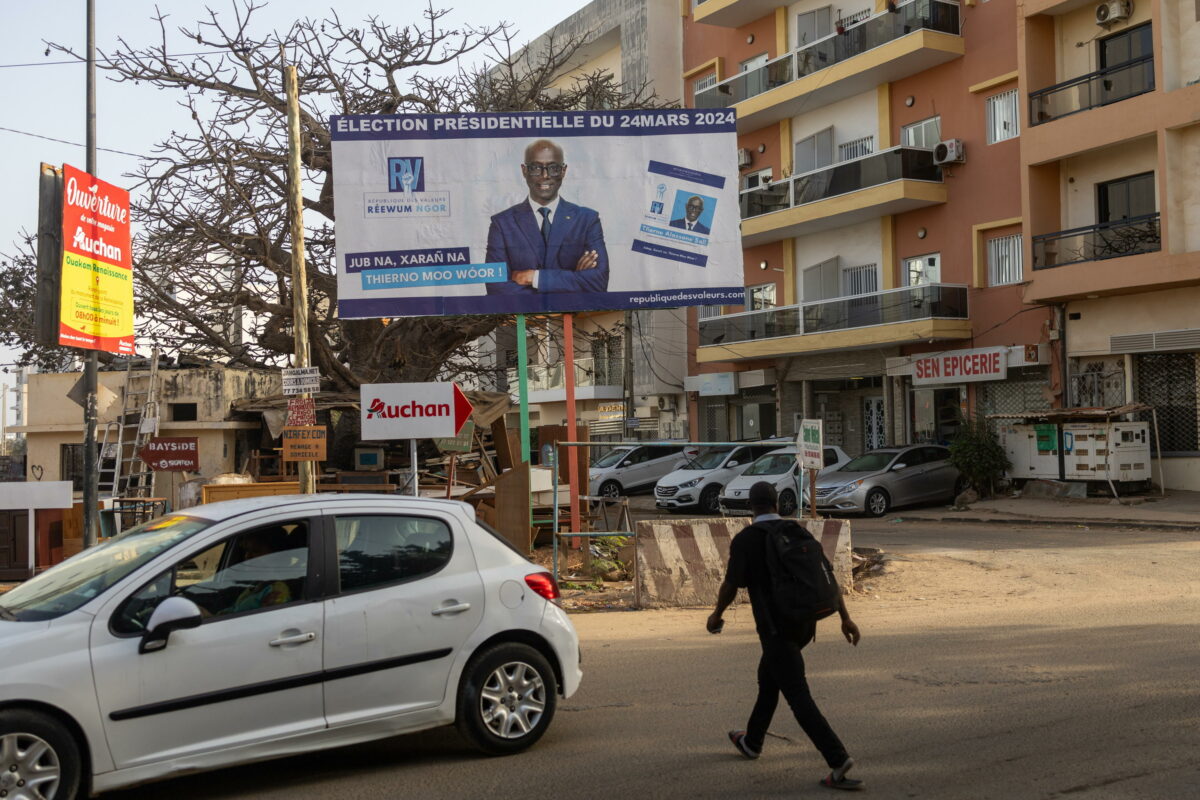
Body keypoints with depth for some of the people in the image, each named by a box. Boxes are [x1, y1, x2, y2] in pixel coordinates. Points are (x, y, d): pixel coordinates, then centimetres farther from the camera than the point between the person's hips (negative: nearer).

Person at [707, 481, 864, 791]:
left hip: (776, 628, -7)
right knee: (768, 676, 25)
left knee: (798, 696, -6)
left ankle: (838, 759, -16)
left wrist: (716, 615, 9)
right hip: (805, 623, 7)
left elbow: (731, 586, -10)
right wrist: (845, 618, 7)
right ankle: (752, 741, 39)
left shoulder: (745, 539, -9)